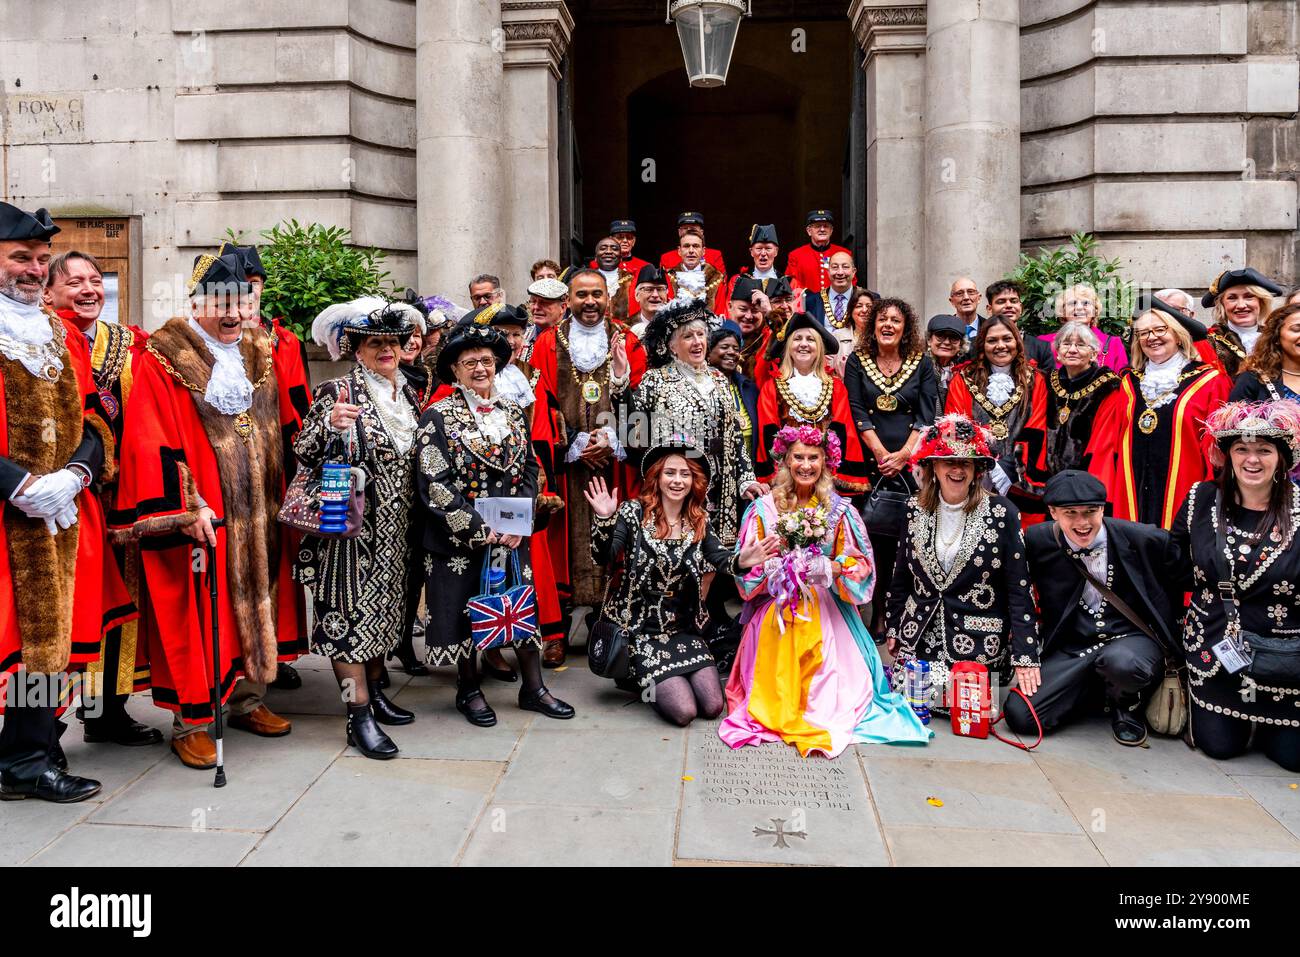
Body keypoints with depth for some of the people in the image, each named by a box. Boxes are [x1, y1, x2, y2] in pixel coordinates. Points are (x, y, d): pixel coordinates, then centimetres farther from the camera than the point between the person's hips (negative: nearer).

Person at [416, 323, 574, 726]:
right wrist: (479, 529, -16)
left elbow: (530, 470, 8)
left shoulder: (514, 413, 8)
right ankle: (468, 690, 26)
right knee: (464, 611, 7)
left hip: (511, 536, 4)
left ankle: (533, 687, 22)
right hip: (459, 539, -4)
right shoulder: (437, 417, -7)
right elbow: (435, 485, -13)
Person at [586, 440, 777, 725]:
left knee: (713, 707, -4)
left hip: (684, 628, 5)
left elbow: (721, 559, -10)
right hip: (640, 628, -4)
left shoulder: (699, 523, 4)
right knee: (684, 712, -13)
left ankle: (662, 679, 23)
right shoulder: (634, 513, -8)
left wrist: (741, 561, -33)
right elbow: (603, 558, -18)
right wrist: (605, 520, -36)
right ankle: (643, 679, 17)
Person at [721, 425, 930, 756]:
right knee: (780, 679, -14)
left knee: (828, 682, -14)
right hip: (777, 608, 0)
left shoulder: (839, 510, 2)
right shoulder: (764, 508, 1)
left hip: (825, 609, 0)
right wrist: (778, 567, -18)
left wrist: (830, 568, -18)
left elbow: (858, 563, 2)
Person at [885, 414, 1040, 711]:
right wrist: (893, 629, 12)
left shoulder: (1001, 513, -10)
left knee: (959, 701, -15)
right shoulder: (916, 511, 2)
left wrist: (1025, 655, -14)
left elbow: (1019, 588, -10)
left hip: (978, 639, -3)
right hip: (919, 633, 3)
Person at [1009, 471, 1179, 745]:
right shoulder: (1038, 541, -6)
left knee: (1123, 663, -40)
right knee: (1020, 715, -17)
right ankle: (1097, 686, 12)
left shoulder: (1146, 539, -10)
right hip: (1070, 649, 2)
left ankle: (1125, 703, 1)